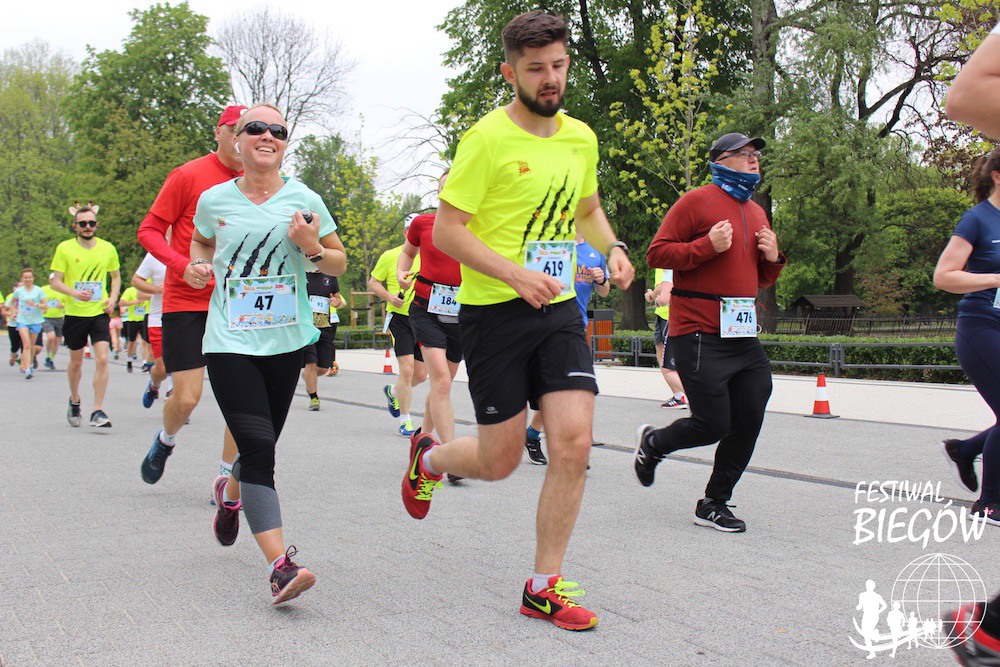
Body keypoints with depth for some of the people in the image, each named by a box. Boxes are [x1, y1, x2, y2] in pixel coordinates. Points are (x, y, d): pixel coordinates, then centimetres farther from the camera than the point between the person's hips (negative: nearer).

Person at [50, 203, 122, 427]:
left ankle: (97, 411, -10)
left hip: (100, 312, 1)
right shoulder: (65, 248, -3)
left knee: (102, 359, -13)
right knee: (76, 362, 13)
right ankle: (74, 400, 38)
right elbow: (55, 281, -4)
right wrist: (74, 293, -22)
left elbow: (116, 276, 18)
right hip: (74, 313, 0)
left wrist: (113, 298, 1)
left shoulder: (108, 248, 4)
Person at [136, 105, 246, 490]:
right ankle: (165, 442, 30)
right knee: (186, 398, -5)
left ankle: (226, 479, 13)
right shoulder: (188, 176, -5)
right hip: (185, 302, -4)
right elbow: (149, 231, -4)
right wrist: (183, 265, -20)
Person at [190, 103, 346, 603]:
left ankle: (231, 492, 49)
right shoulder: (214, 200, 4)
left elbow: (339, 265, 9)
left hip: (284, 341, 2)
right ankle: (280, 564, -19)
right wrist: (198, 266, 2)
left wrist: (312, 248, -12)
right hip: (229, 340, -2)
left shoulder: (304, 201, 2)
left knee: (261, 446, 13)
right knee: (257, 445, -16)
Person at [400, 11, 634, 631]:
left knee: (574, 443, -8)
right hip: (495, 311, -5)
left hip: (559, 308, 5)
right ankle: (429, 456, 40)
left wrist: (613, 249, 3)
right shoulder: (489, 137, -11)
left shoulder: (580, 137, 8)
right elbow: (446, 230, -12)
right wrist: (516, 275, -24)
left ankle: (544, 588, 8)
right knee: (500, 461, 3)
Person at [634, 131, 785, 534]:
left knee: (747, 423, 2)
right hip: (700, 334, -8)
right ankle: (652, 443, 22)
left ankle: (715, 503, 17)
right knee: (713, 424, -8)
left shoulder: (756, 213, 20)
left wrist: (772, 258, 7)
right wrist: (708, 246, -17)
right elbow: (657, 254, -9)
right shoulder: (697, 201, -4)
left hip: (743, 335, 8)